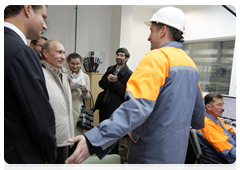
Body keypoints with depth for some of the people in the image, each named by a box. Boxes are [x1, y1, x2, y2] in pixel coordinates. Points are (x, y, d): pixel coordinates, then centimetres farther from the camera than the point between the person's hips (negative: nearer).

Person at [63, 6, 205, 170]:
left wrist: (94, 140, -37)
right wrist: (198, 124, 37)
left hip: (154, 156, -8)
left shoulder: (157, 57, -19)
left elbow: (137, 106, -33)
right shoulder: (191, 64, 6)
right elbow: (198, 106, 16)